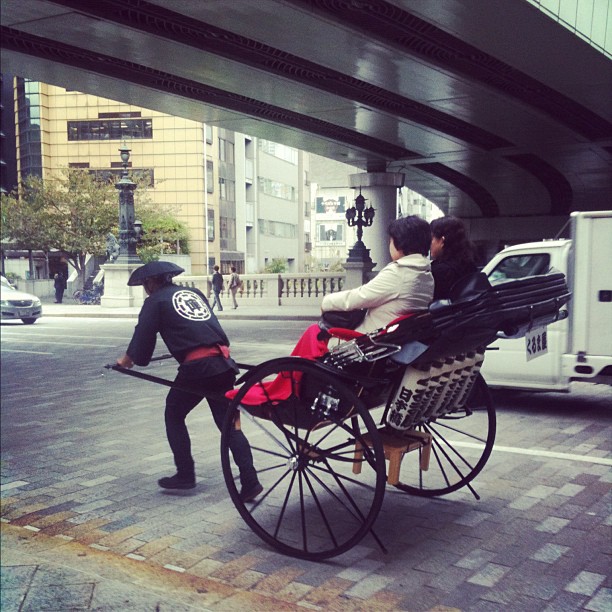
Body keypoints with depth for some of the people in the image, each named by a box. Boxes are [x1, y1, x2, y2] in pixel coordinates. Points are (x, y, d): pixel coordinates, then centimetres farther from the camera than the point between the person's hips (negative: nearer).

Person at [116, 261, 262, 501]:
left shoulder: (155, 301, 6)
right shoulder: (194, 293, 23)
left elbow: (143, 336, 8)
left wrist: (127, 359, 27)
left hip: (196, 367, -6)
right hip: (223, 363, 6)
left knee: (174, 416, 17)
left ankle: (185, 475, 19)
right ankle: (250, 482, 2)